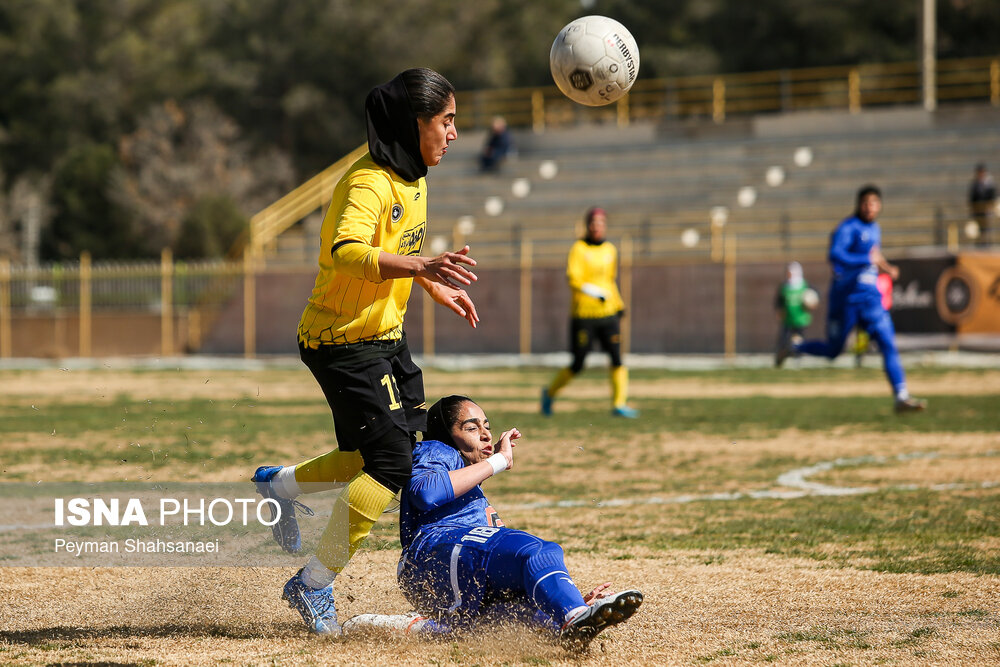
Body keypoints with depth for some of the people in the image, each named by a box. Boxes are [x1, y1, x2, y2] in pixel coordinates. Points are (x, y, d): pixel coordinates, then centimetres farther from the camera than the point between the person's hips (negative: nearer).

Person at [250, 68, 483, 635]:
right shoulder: (369, 183, -24)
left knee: (406, 442, 17)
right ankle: (314, 585, -6)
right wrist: (421, 265, -54)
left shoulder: (414, 178, 6)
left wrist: (436, 286, 21)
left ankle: (281, 485, 34)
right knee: (392, 463, -14)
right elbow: (348, 252, -43)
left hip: (385, 334, 10)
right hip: (343, 341, -10)